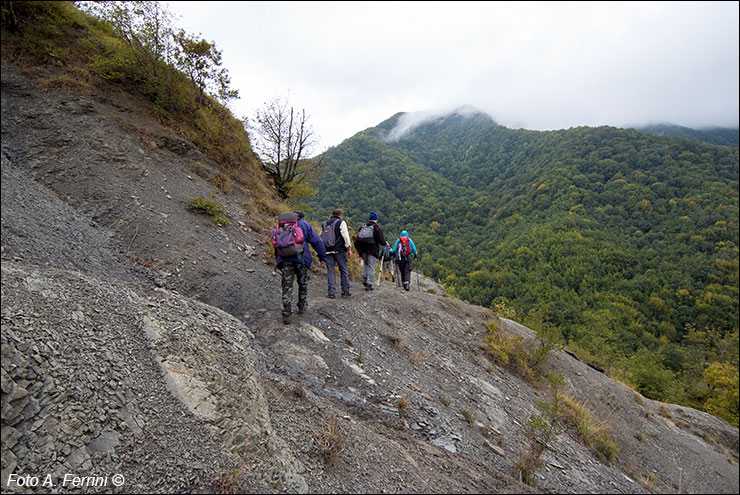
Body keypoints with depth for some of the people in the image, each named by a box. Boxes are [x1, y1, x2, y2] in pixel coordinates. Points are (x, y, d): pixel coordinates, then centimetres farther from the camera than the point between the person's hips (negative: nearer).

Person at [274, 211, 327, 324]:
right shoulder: (305, 225, 11)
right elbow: (317, 241, 6)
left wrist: (278, 259, 26)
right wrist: (323, 257, 10)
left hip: (284, 258, 2)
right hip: (301, 258, -2)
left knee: (287, 285, 0)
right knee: (303, 283, 17)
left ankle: (286, 314, -8)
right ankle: (302, 307, 26)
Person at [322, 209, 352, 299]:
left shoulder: (324, 224, 17)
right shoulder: (341, 222, 1)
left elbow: (321, 238, 17)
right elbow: (346, 236, -8)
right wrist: (349, 249, -7)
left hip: (328, 251, 4)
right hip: (339, 250, -4)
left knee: (330, 271, 5)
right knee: (343, 270, 5)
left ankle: (332, 292, 2)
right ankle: (345, 291, 7)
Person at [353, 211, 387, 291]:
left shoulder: (363, 226, 9)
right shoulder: (377, 228, -6)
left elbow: (357, 237, 9)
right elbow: (381, 241, -10)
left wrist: (357, 247, 20)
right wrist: (385, 243, 11)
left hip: (363, 250, 5)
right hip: (372, 250, -4)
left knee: (366, 264, 24)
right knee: (371, 267, 1)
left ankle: (364, 277, 8)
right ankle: (369, 284, 0)